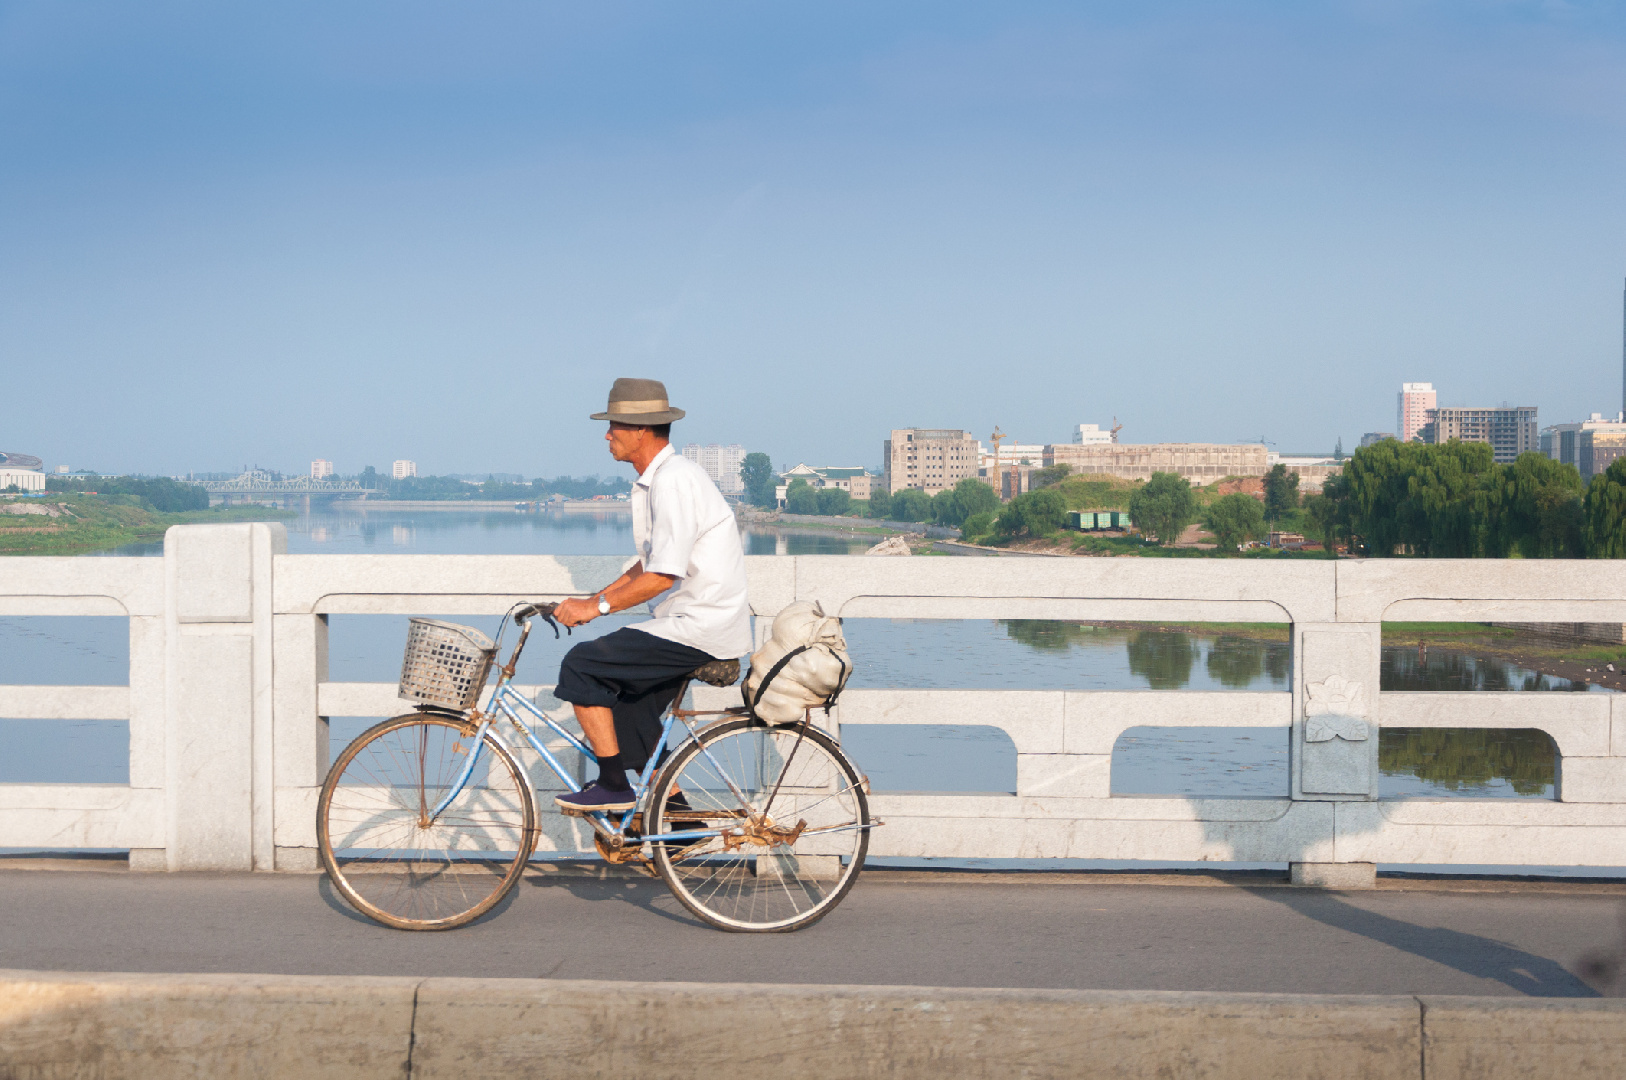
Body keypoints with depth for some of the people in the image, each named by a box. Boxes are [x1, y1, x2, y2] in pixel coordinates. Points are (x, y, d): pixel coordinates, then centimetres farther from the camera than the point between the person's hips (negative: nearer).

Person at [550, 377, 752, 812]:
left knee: (581, 665, -11)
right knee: (627, 711, 16)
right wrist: (597, 598, 11)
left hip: (699, 627, -10)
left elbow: (663, 576, -23)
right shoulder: (655, 479, 15)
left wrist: (598, 607, -17)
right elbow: (650, 563, 21)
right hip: (694, 620, 10)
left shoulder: (674, 480, -18)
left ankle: (613, 787, -5)